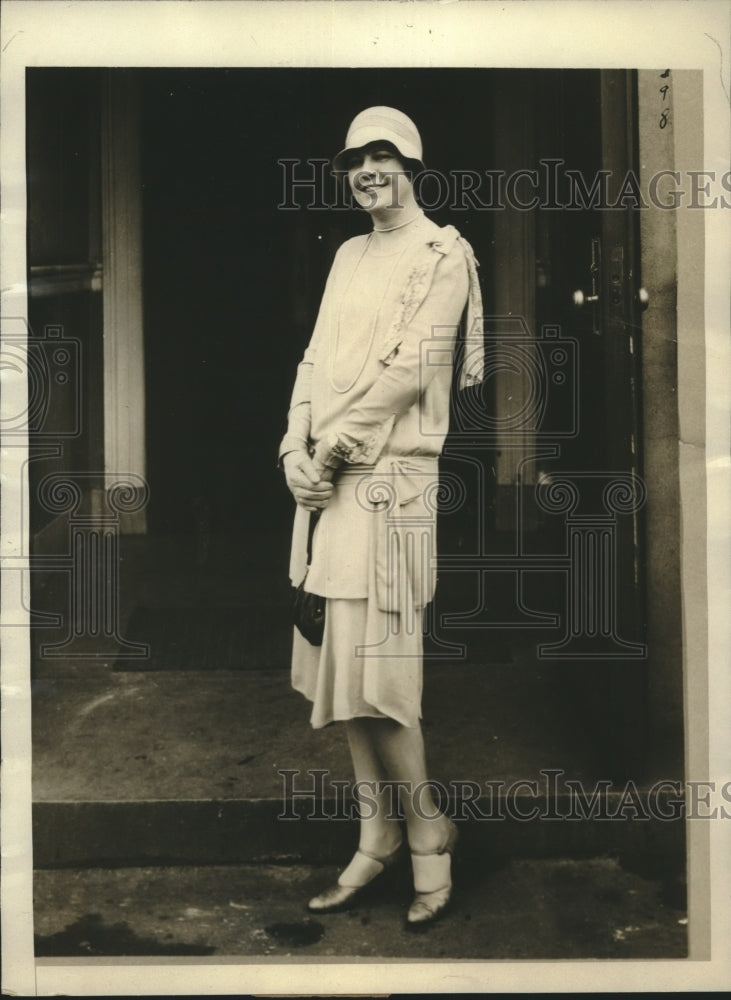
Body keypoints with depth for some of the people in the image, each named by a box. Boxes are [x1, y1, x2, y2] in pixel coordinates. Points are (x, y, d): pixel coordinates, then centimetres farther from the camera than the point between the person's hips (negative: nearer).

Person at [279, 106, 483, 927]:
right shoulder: (348, 256, 20)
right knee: (343, 669, 7)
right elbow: (316, 358, 12)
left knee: (374, 672, -9)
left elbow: (410, 367, -11)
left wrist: (330, 446, -10)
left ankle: (429, 834, 9)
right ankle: (377, 840, 18)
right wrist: (296, 448, -3)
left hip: (390, 480, -7)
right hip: (331, 482, 7)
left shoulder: (444, 253, -2)